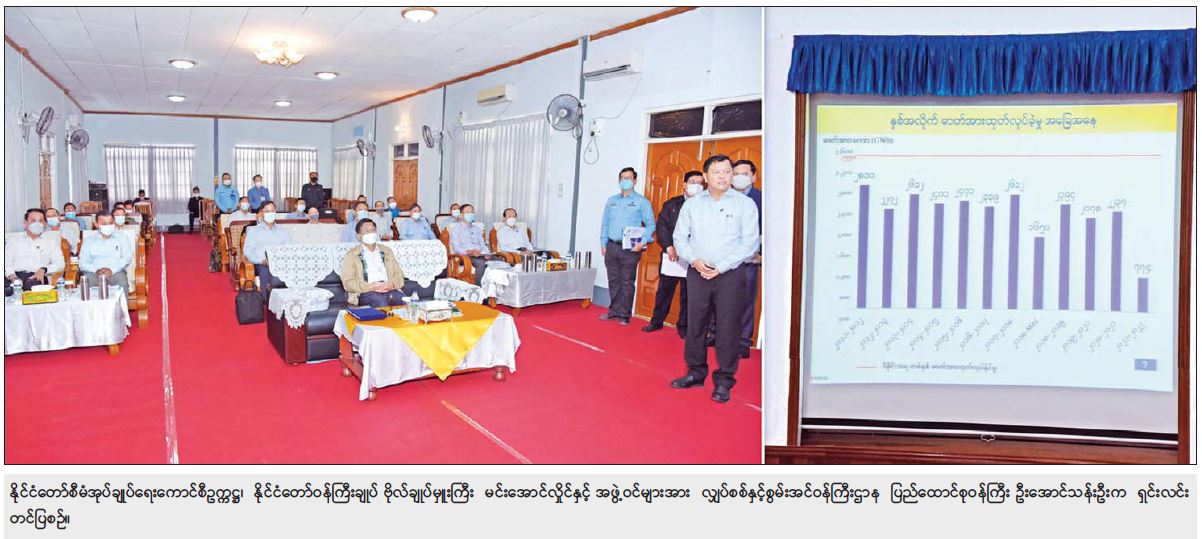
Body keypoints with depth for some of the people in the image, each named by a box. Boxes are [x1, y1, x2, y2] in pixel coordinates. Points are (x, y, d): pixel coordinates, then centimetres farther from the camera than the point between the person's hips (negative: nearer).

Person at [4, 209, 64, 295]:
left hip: (36, 277, 0)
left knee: (31, 284, -40)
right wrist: (10, 274, -12)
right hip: (16, 275, 0)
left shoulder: (52, 241, 22)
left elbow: (60, 264, 10)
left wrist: (44, 270, -10)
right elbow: (6, 261, 11)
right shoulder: (13, 241, 25)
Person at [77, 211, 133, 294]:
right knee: (86, 280, -32)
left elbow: (127, 257, 3)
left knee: (121, 277, -34)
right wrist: (96, 270, -13)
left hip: (116, 272, -1)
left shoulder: (122, 238, 16)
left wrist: (112, 270, -13)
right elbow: (83, 262, 9)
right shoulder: (89, 241, 18)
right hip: (94, 273, 1)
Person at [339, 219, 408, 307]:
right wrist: (370, 287, -15)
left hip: (389, 290, 3)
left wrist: (391, 284, -6)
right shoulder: (351, 255, 11)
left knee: (406, 300, -30)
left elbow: (399, 276, 18)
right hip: (366, 293, -3)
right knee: (381, 302, -37)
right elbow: (348, 282, 0)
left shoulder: (386, 251, 24)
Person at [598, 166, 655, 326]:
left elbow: (651, 225, -3)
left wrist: (642, 242, -14)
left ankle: (624, 315, 5)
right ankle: (614, 311, 18)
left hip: (630, 248, -4)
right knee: (613, 281, 9)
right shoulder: (611, 201, 13)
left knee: (627, 282, -1)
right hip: (612, 246, 4)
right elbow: (605, 224, 16)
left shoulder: (642, 202, 0)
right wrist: (604, 244, 10)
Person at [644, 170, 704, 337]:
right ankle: (657, 321, 23)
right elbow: (661, 226, 1)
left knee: (688, 293, 6)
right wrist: (669, 247, -12)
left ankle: (683, 326, 17)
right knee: (664, 289, 10)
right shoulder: (671, 204, 8)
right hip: (671, 255, 2)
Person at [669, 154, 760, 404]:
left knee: (727, 329, -2)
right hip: (697, 274, 3)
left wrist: (721, 267, -11)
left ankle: (724, 380, 8)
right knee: (695, 325, 7)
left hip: (730, 274, -2)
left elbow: (750, 242, -4)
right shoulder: (691, 204, 9)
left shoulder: (745, 204, 1)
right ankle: (696, 373, 21)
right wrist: (694, 260, -8)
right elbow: (679, 236, 9)